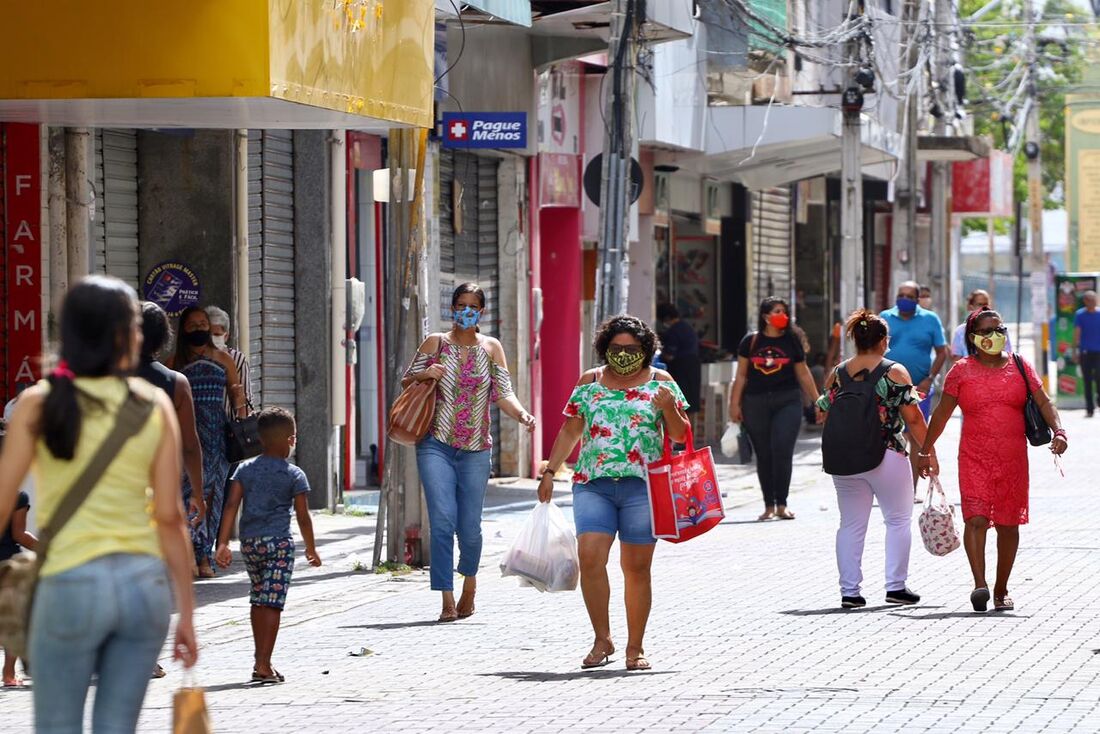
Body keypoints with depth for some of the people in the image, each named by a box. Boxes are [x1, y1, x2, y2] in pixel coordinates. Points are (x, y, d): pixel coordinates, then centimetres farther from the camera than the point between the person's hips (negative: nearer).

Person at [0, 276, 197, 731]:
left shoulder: (38, 404, -3)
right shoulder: (155, 405, 1)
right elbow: (170, 517, 1)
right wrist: (186, 612, 7)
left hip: (71, 584, -2)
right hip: (144, 584, 2)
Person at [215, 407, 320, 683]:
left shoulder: (245, 469, 8)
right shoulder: (294, 475, -2)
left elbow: (232, 506, 0)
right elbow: (302, 516, -1)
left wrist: (223, 543, -2)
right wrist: (311, 549, 11)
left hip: (249, 542, 4)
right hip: (279, 542, -4)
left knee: (258, 599, 18)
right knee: (272, 603, -7)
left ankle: (261, 659, 26)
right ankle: (263, 665, -14)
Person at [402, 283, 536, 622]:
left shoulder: (491, 348, 8)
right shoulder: (435, 343, 6)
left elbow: (503, 395, 1)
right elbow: (406, 381, 12)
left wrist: (523, 415, -19)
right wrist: (424, 375, -10)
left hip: (475, 451, 1)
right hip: (436, 445, -1)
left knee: (470, 527, 2)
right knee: (443, 521, -14)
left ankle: (469, 581, 32)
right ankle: (447, 600, -13)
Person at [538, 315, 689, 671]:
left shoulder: (659, 382, 7)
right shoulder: (590, 382, 11)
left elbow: (680, 435, 7)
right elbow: (570, 431, 17)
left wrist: (668, 407, -12)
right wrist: (550, 472, 11)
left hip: (642, 485, -1)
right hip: (593, 482, 1)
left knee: (637, 567, 1)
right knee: (590, 557, -14)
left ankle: (635, 648, 11)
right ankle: (602, 640, -3)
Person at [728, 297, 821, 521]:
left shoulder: (792, 340, 6)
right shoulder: (751, 341, 5)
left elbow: (803, 374, 13)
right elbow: (741, 375, 9)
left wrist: (816, 400, 13)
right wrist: (734, 404, 4)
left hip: (787, 401, -1)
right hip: (756, 403, 1)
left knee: (782, 451, -12)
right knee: (764, 455, 5)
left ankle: (781, 505, -5)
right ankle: (769, 505, 13)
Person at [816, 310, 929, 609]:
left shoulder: (837, 374, 4)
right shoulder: (895, 373, -7)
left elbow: (826, 416, 9)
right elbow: (913, 419, -9)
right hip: (887, 457, -4)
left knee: (851, 525, 9)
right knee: (898, 520, 10)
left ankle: (849, 591, 7)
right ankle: (896, 586, 6)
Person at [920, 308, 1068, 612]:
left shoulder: (1019, 367, 8)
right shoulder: (962, 371, 3)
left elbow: (1044, 402, 3)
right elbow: (942, 413, 7)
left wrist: (1058, 431, -15)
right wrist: (926, 451, 6)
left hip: (1013, 459, 2)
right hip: (975, 459, -2)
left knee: (1008, 524, 7)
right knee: (976, 518, -18)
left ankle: (1001, 590, 19)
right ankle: (979, 584, -27)